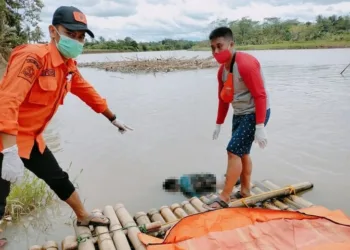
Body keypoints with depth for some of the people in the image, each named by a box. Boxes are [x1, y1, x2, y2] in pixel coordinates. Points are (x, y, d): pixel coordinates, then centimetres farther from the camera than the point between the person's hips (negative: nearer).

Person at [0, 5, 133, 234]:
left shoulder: (69, 66, 3)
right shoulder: (33, 57, -23)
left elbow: (88, 93, 16)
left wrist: (113, 119, 24)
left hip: (30, 137, 8)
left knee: (59, 178, 18)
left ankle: (83, 217, 38)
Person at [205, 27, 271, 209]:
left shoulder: (246, 64, -21)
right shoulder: (222, 70, 7)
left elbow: (260, 95, -24)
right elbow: (223, 99, 16)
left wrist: (260, 127, -28)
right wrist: (218, 124, 19)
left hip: (254, 114, -9)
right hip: (239, 114, 9)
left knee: (234, 151, -11)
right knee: (242, 153, 15)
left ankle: (224, 198, 0)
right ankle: (245, 192, 30)